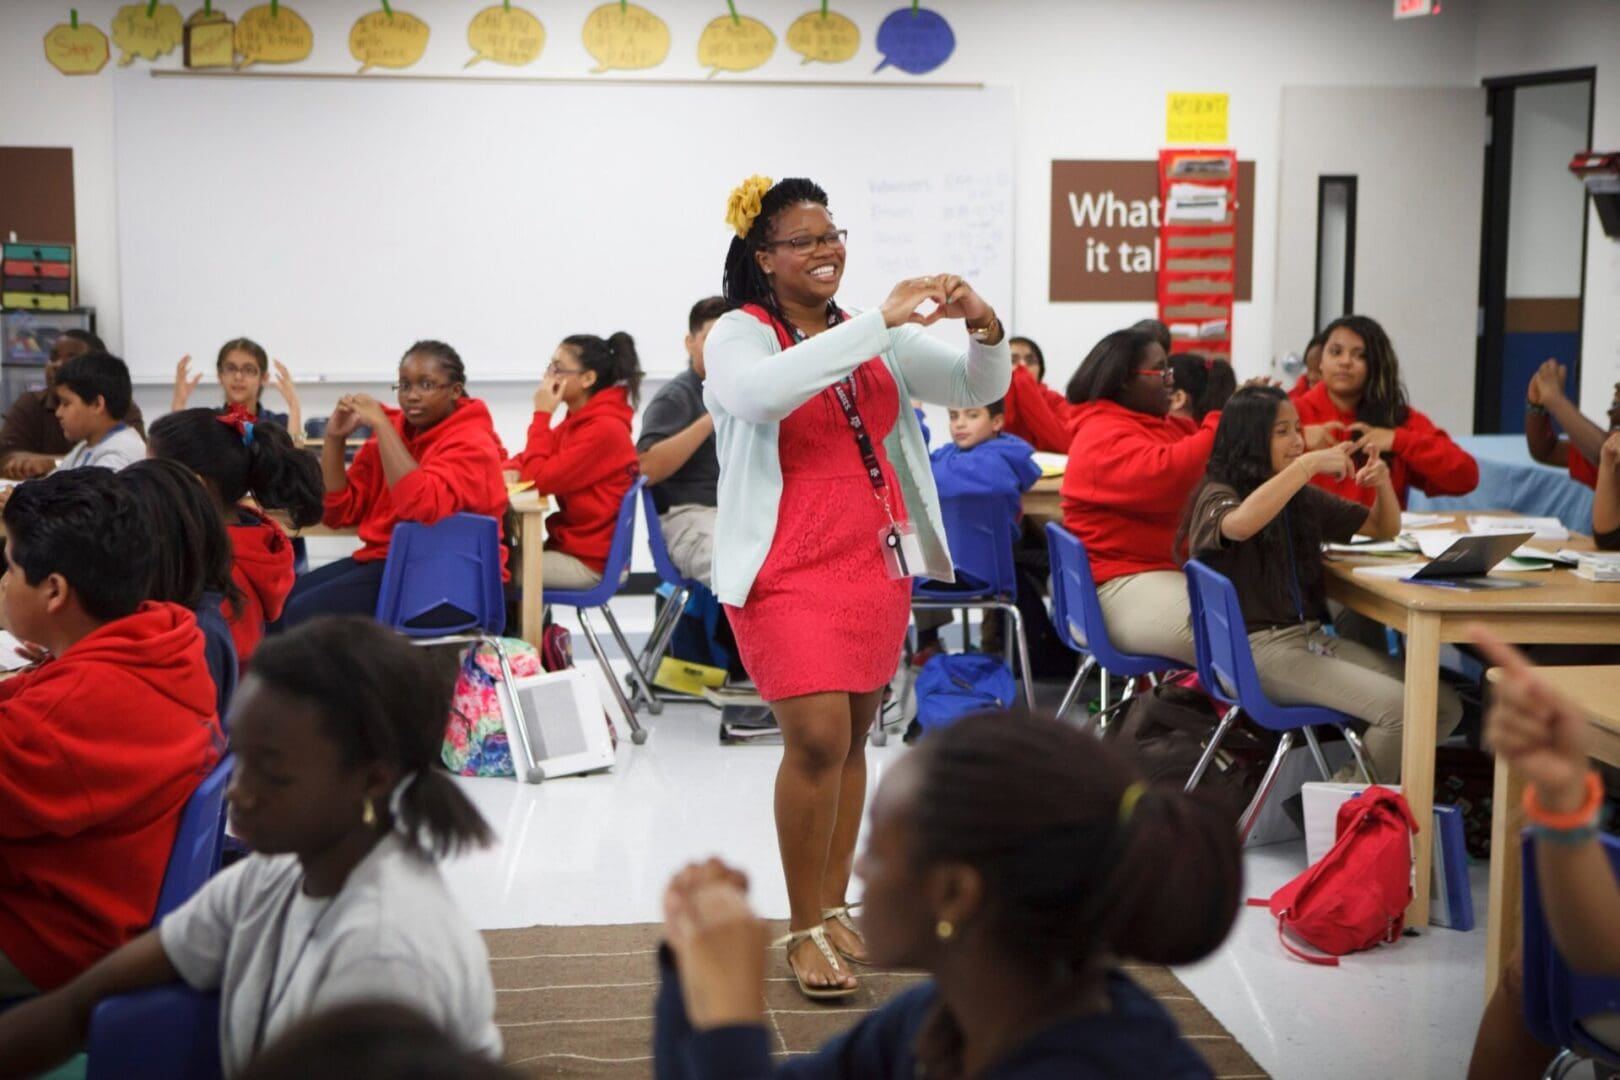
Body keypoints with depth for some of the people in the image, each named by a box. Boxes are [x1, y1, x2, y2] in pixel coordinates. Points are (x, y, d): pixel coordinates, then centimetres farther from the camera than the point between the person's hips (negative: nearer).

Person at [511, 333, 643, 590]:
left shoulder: (605, 429, -19)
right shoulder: (577, 422, 10)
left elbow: (540, 479, -22)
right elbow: (531, 461, 13)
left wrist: (541, 415, -14)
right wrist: (512, 470, -11)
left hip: (589, 562, -9)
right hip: (570, 545, 9)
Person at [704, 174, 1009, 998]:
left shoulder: (878, 337, 11)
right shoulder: (739, 335, -4)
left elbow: (979, 388, 8)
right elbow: (762, 393, -28)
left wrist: (985, 329, -14)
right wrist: (879, 323, -28)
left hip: (876, 560, 5)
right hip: (788, 567, -5)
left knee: (852, 737, 10)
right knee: (817, 740, -13)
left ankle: (835, 906, 22)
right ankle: (806, 931, 0)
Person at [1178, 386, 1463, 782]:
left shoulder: (1303, 498, 16)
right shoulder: (1218, 495, -5)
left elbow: (1384, 529, 25)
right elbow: (1239, 525, -31)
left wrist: (1383, 482, 3)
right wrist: (1308, 464, -26)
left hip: (1314, 636, 8)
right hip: (1257, 649, -8)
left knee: (1445, 706, -7)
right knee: (1401, 708, -24)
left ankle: (1350, 784, 7)